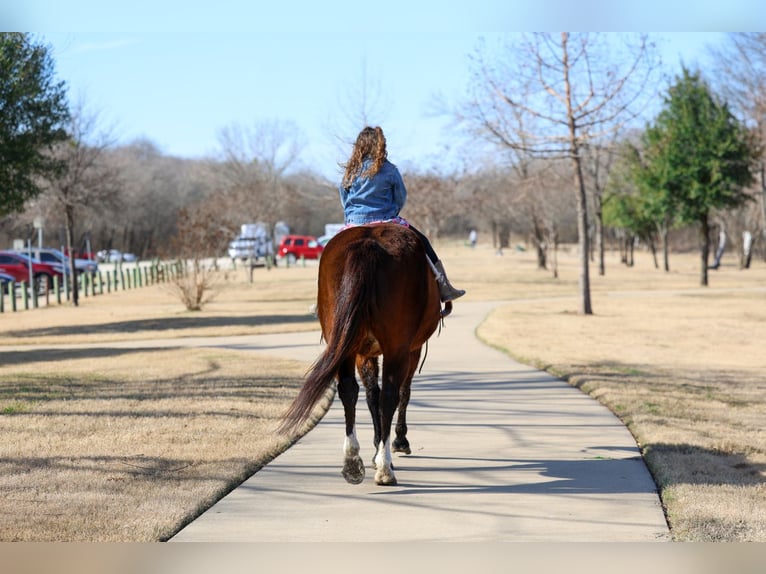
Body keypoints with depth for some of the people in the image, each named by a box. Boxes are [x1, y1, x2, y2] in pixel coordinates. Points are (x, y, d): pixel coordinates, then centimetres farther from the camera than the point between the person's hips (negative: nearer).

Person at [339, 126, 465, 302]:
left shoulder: (350, 171, 3)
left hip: (354, 224, 3)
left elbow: (344, 201, 10)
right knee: (422, 243, 13)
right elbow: (401, 199, 3)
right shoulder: (389, 169, -5)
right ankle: (444, 289, 13)